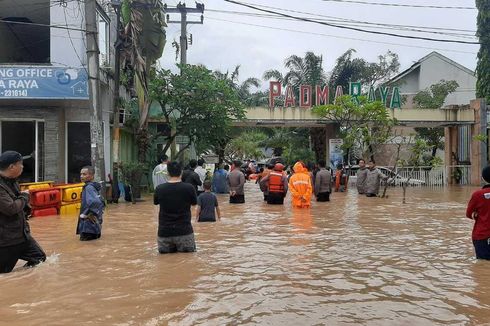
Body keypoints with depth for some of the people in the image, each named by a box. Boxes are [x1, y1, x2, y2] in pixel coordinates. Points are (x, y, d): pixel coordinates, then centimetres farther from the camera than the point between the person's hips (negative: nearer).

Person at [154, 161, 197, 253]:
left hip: (164, 231, 2)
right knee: (189, 249, 22)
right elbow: (194, 203, 8)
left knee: (163, 250, 27)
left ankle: (169, 248, 5)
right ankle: (182, 248, 1)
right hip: (184, 231, -2)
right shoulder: (189, 188, -10)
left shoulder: (159, 189, -7)